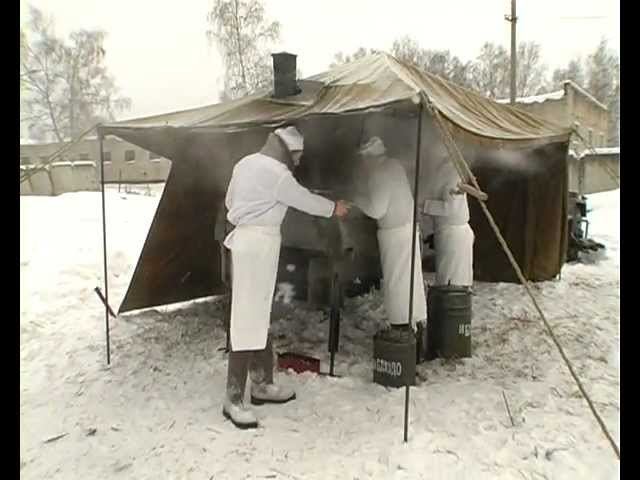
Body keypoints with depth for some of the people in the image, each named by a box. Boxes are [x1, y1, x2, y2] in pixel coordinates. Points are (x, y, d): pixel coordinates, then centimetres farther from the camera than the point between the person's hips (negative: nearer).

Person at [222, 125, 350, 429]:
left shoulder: (246, 163, 13)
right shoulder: (276, 173, -13)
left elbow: (230, 201, 22)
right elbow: (305, 200, -3)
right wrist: (334, 208, 13)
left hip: (244, 238, 10)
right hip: (259, 243, -10)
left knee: (259, 316, 14)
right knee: (248, 319, -7)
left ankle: (262, 384, 25)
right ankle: (233, 400, 0)